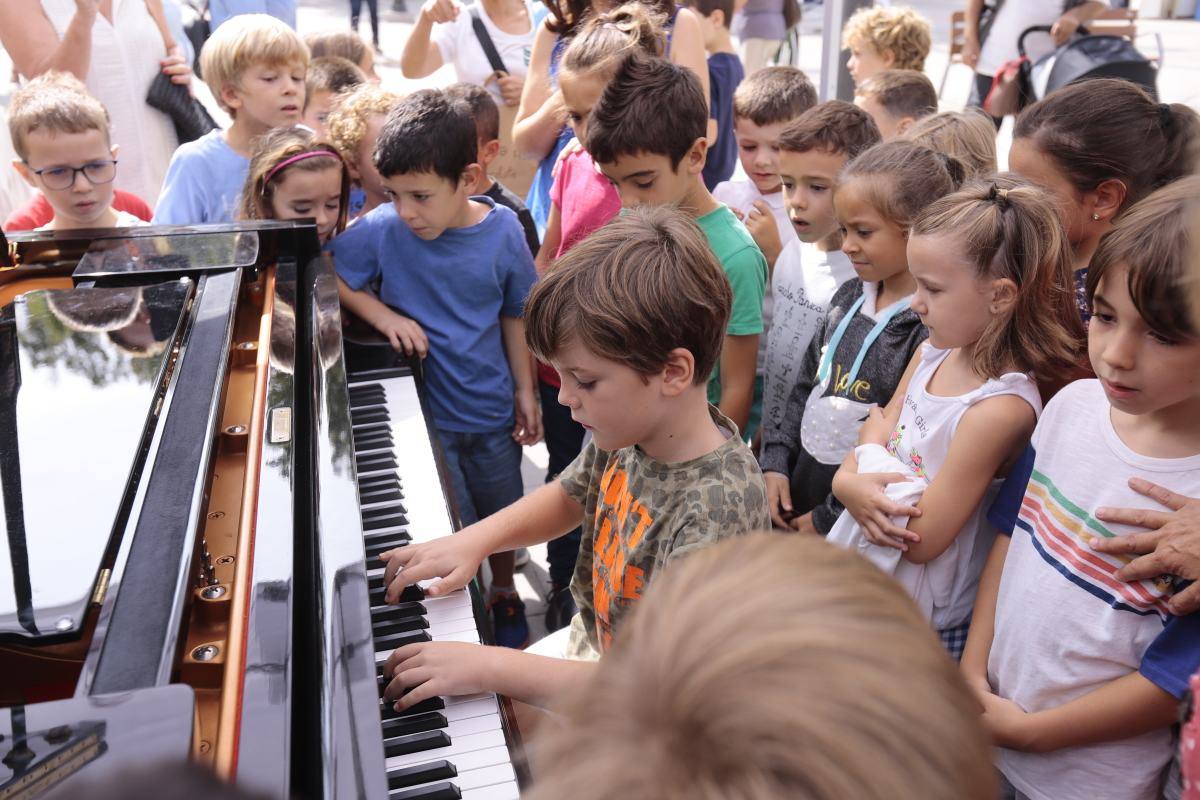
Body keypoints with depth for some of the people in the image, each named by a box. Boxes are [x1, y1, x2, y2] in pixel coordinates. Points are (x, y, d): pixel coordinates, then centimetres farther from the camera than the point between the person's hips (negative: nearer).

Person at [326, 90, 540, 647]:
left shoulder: (503, 230, -12)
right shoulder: (383, 229, -18)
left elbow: (514, 314, 0)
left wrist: (524, 392, 4)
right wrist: (384, 315, -22)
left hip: (491, 409, 2)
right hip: (426, 410, -2)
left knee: (503, 516, 21)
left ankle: (504, 593, 49)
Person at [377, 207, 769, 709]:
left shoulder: (719, 506, -35)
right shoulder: (626, 430, -10)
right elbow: (568, 497, 11)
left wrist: (490, 667, -34)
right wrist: (474, 540, -7)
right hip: (586, 646, 8)